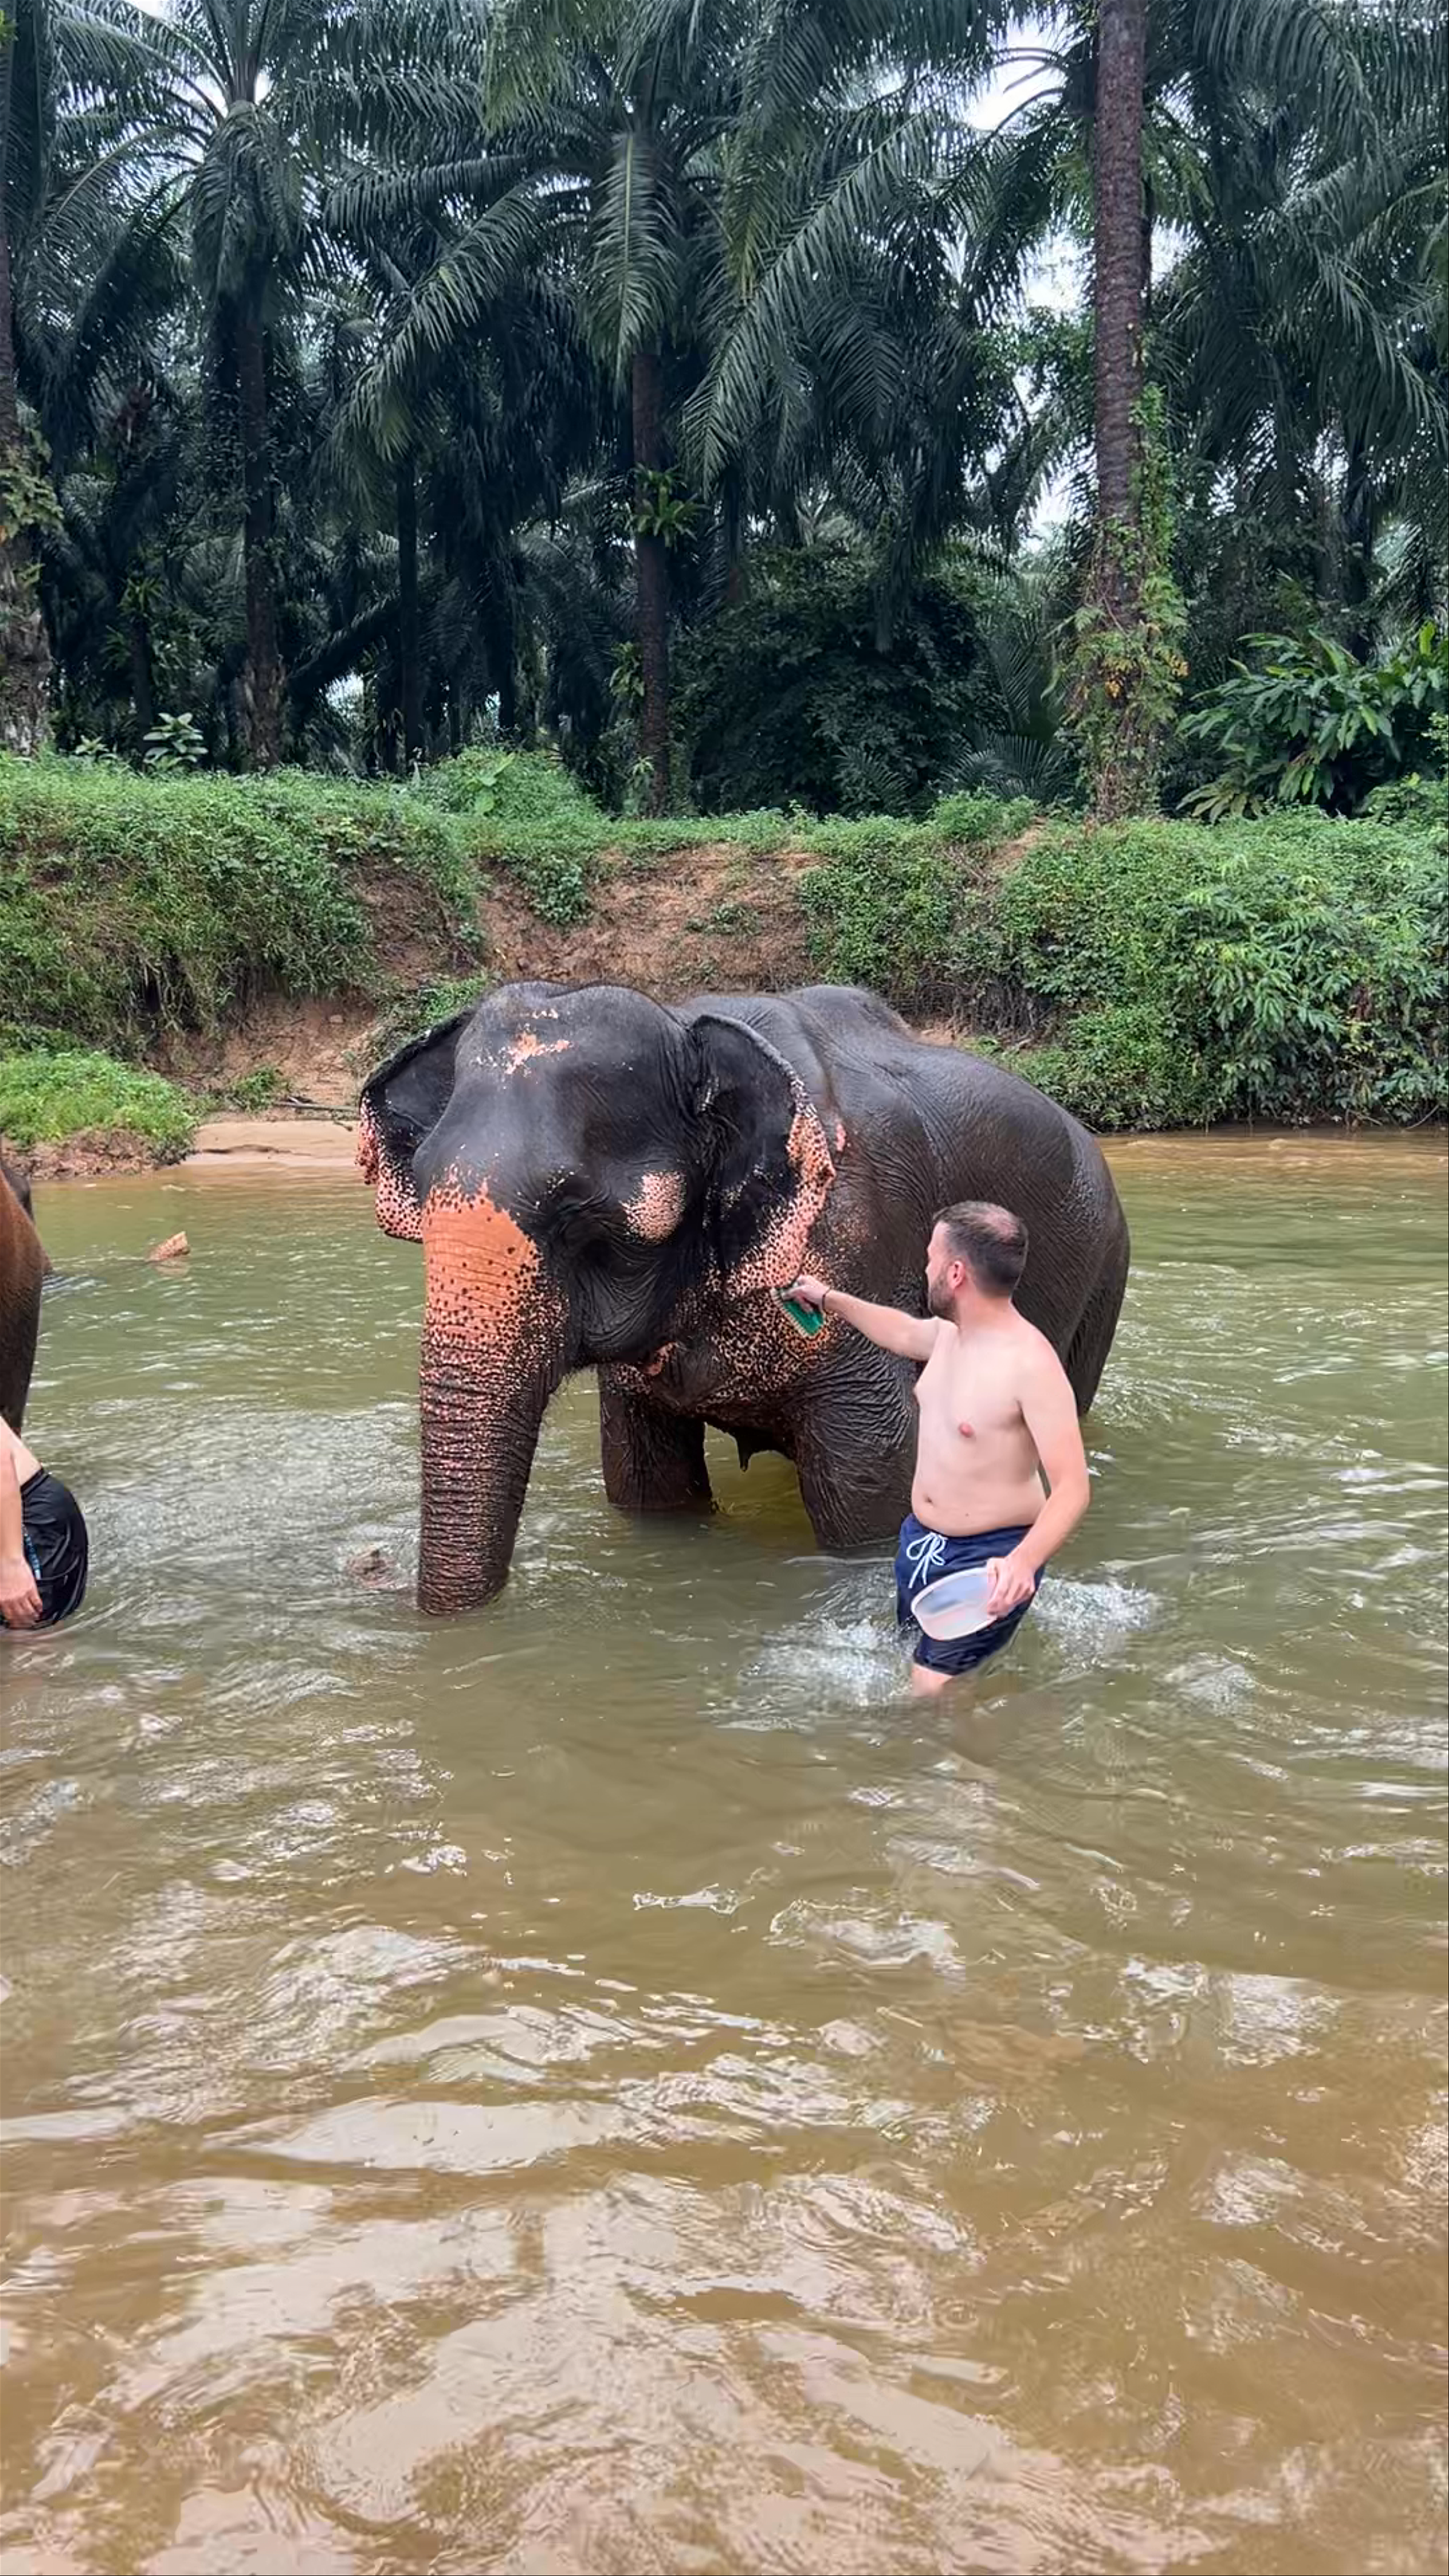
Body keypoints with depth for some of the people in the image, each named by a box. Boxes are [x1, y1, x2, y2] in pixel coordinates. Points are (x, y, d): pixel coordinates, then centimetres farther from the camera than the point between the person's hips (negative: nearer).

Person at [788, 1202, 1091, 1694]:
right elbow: (903, 1332, 27)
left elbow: (1072, 1487, -29)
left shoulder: (1031, 1363, -27)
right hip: (920, 1541, 9)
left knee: (934, 1689, -13)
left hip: (987, 1559, -9)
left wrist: (1024, 1561, -45)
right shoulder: (950, 1332, 0)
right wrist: (829, 1298, 37)